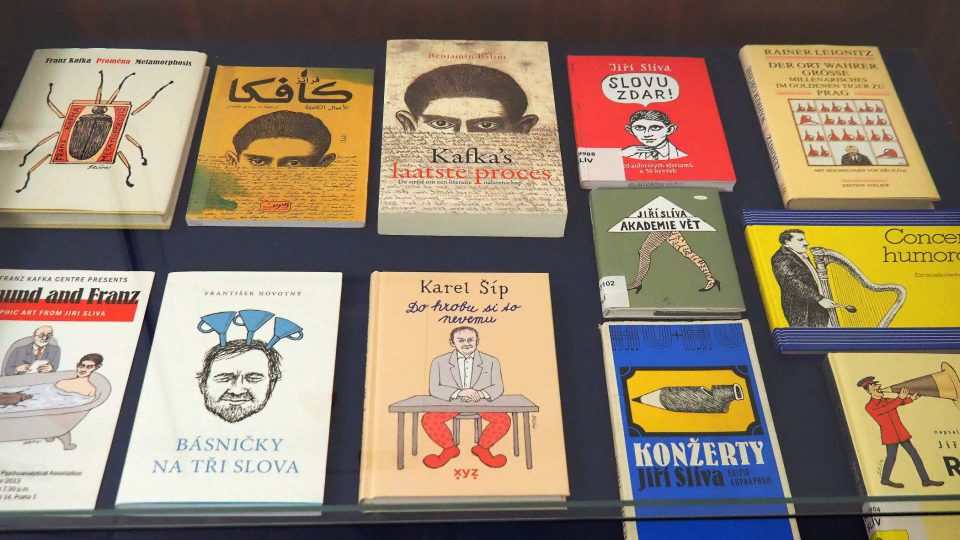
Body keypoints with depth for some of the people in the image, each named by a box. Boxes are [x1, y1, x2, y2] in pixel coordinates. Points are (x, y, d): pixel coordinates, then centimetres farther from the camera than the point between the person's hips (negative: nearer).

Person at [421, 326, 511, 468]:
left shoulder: (491, 362, 4)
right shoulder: (439, 362, 0)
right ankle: (449, 448, 4)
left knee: (504, 420, -24)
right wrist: (459, 392, -26)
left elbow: (498, 387, -2)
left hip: (482, 402, 0)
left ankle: (482, 447, 4)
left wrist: (481, 393, -26)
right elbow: (434, 389, -9)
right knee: (428, 420, -24)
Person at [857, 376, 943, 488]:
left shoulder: (886, 401, 12)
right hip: (889, 435, -6)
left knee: (914, 454, 6)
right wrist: (900, 397, -21)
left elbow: (900, 402, 0)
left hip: (901, 432, 6)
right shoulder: (870, 407, -10)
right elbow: (887, 408, -21)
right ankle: (885, 479, 20)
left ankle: (925, 480, 12)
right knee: (891, 457, -1)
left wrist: (911, 398, -18)